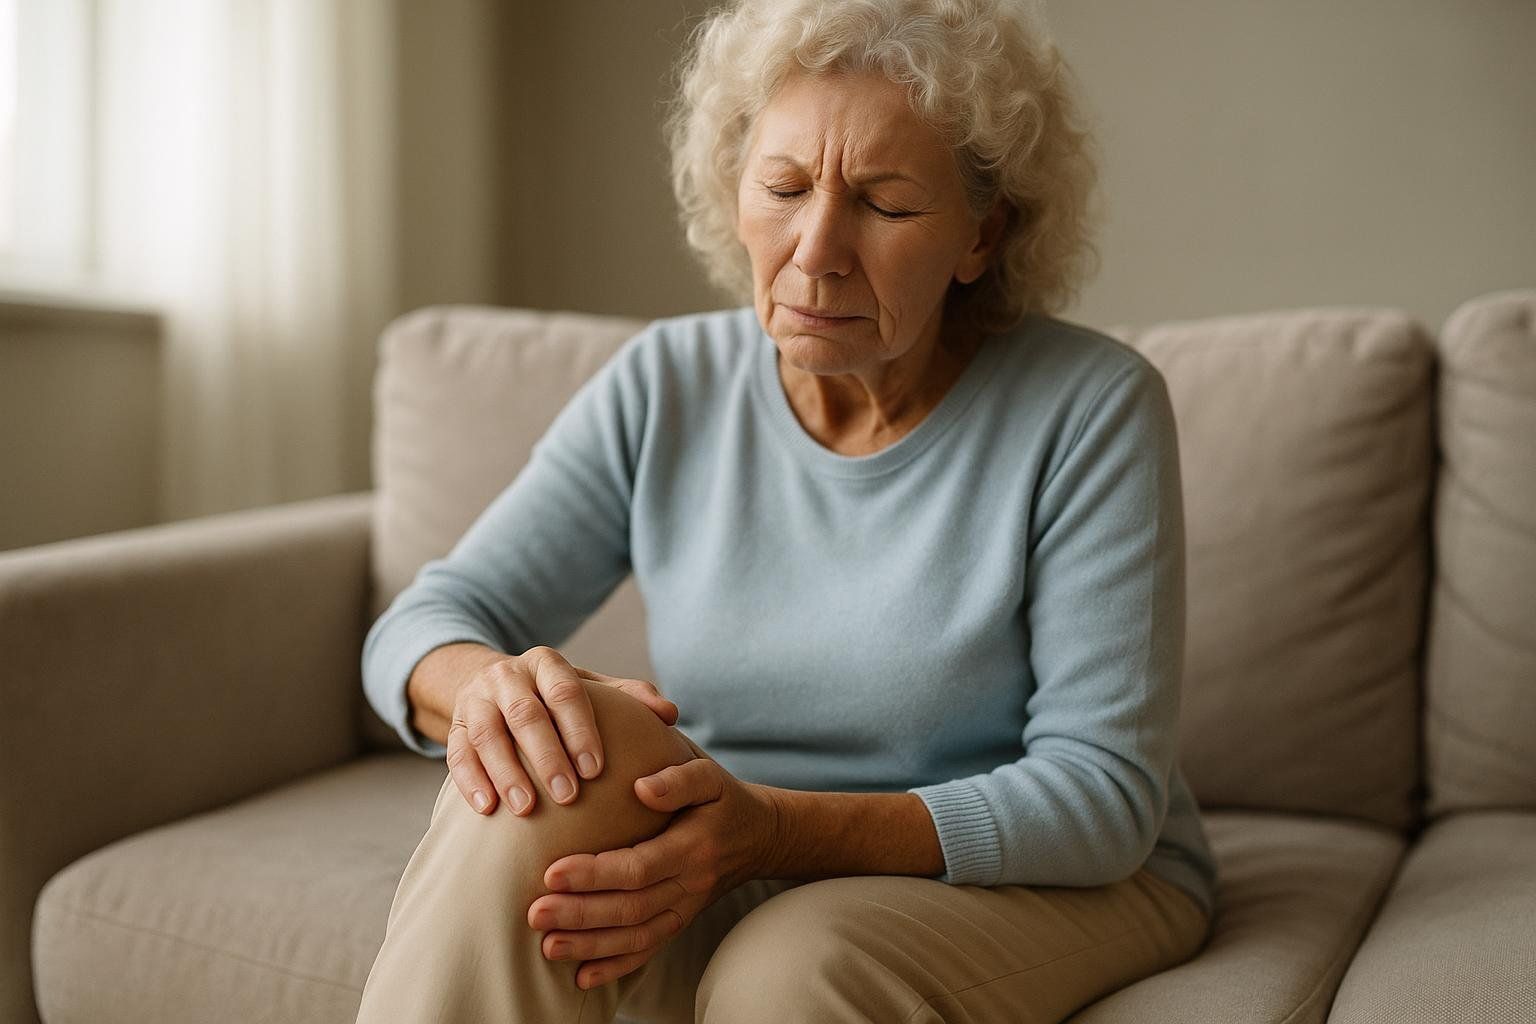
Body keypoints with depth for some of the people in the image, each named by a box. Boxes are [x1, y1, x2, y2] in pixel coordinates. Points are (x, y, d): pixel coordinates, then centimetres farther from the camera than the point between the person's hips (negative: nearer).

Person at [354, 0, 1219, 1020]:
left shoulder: (1094, 406, -15)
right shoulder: (667, 383, -3)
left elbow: (1101, 793, -18)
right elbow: (421, 626, -5)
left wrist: (774, 829, -33)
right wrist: (490, 684, -31)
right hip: (739, 882, 3)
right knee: (557, 764, -29)